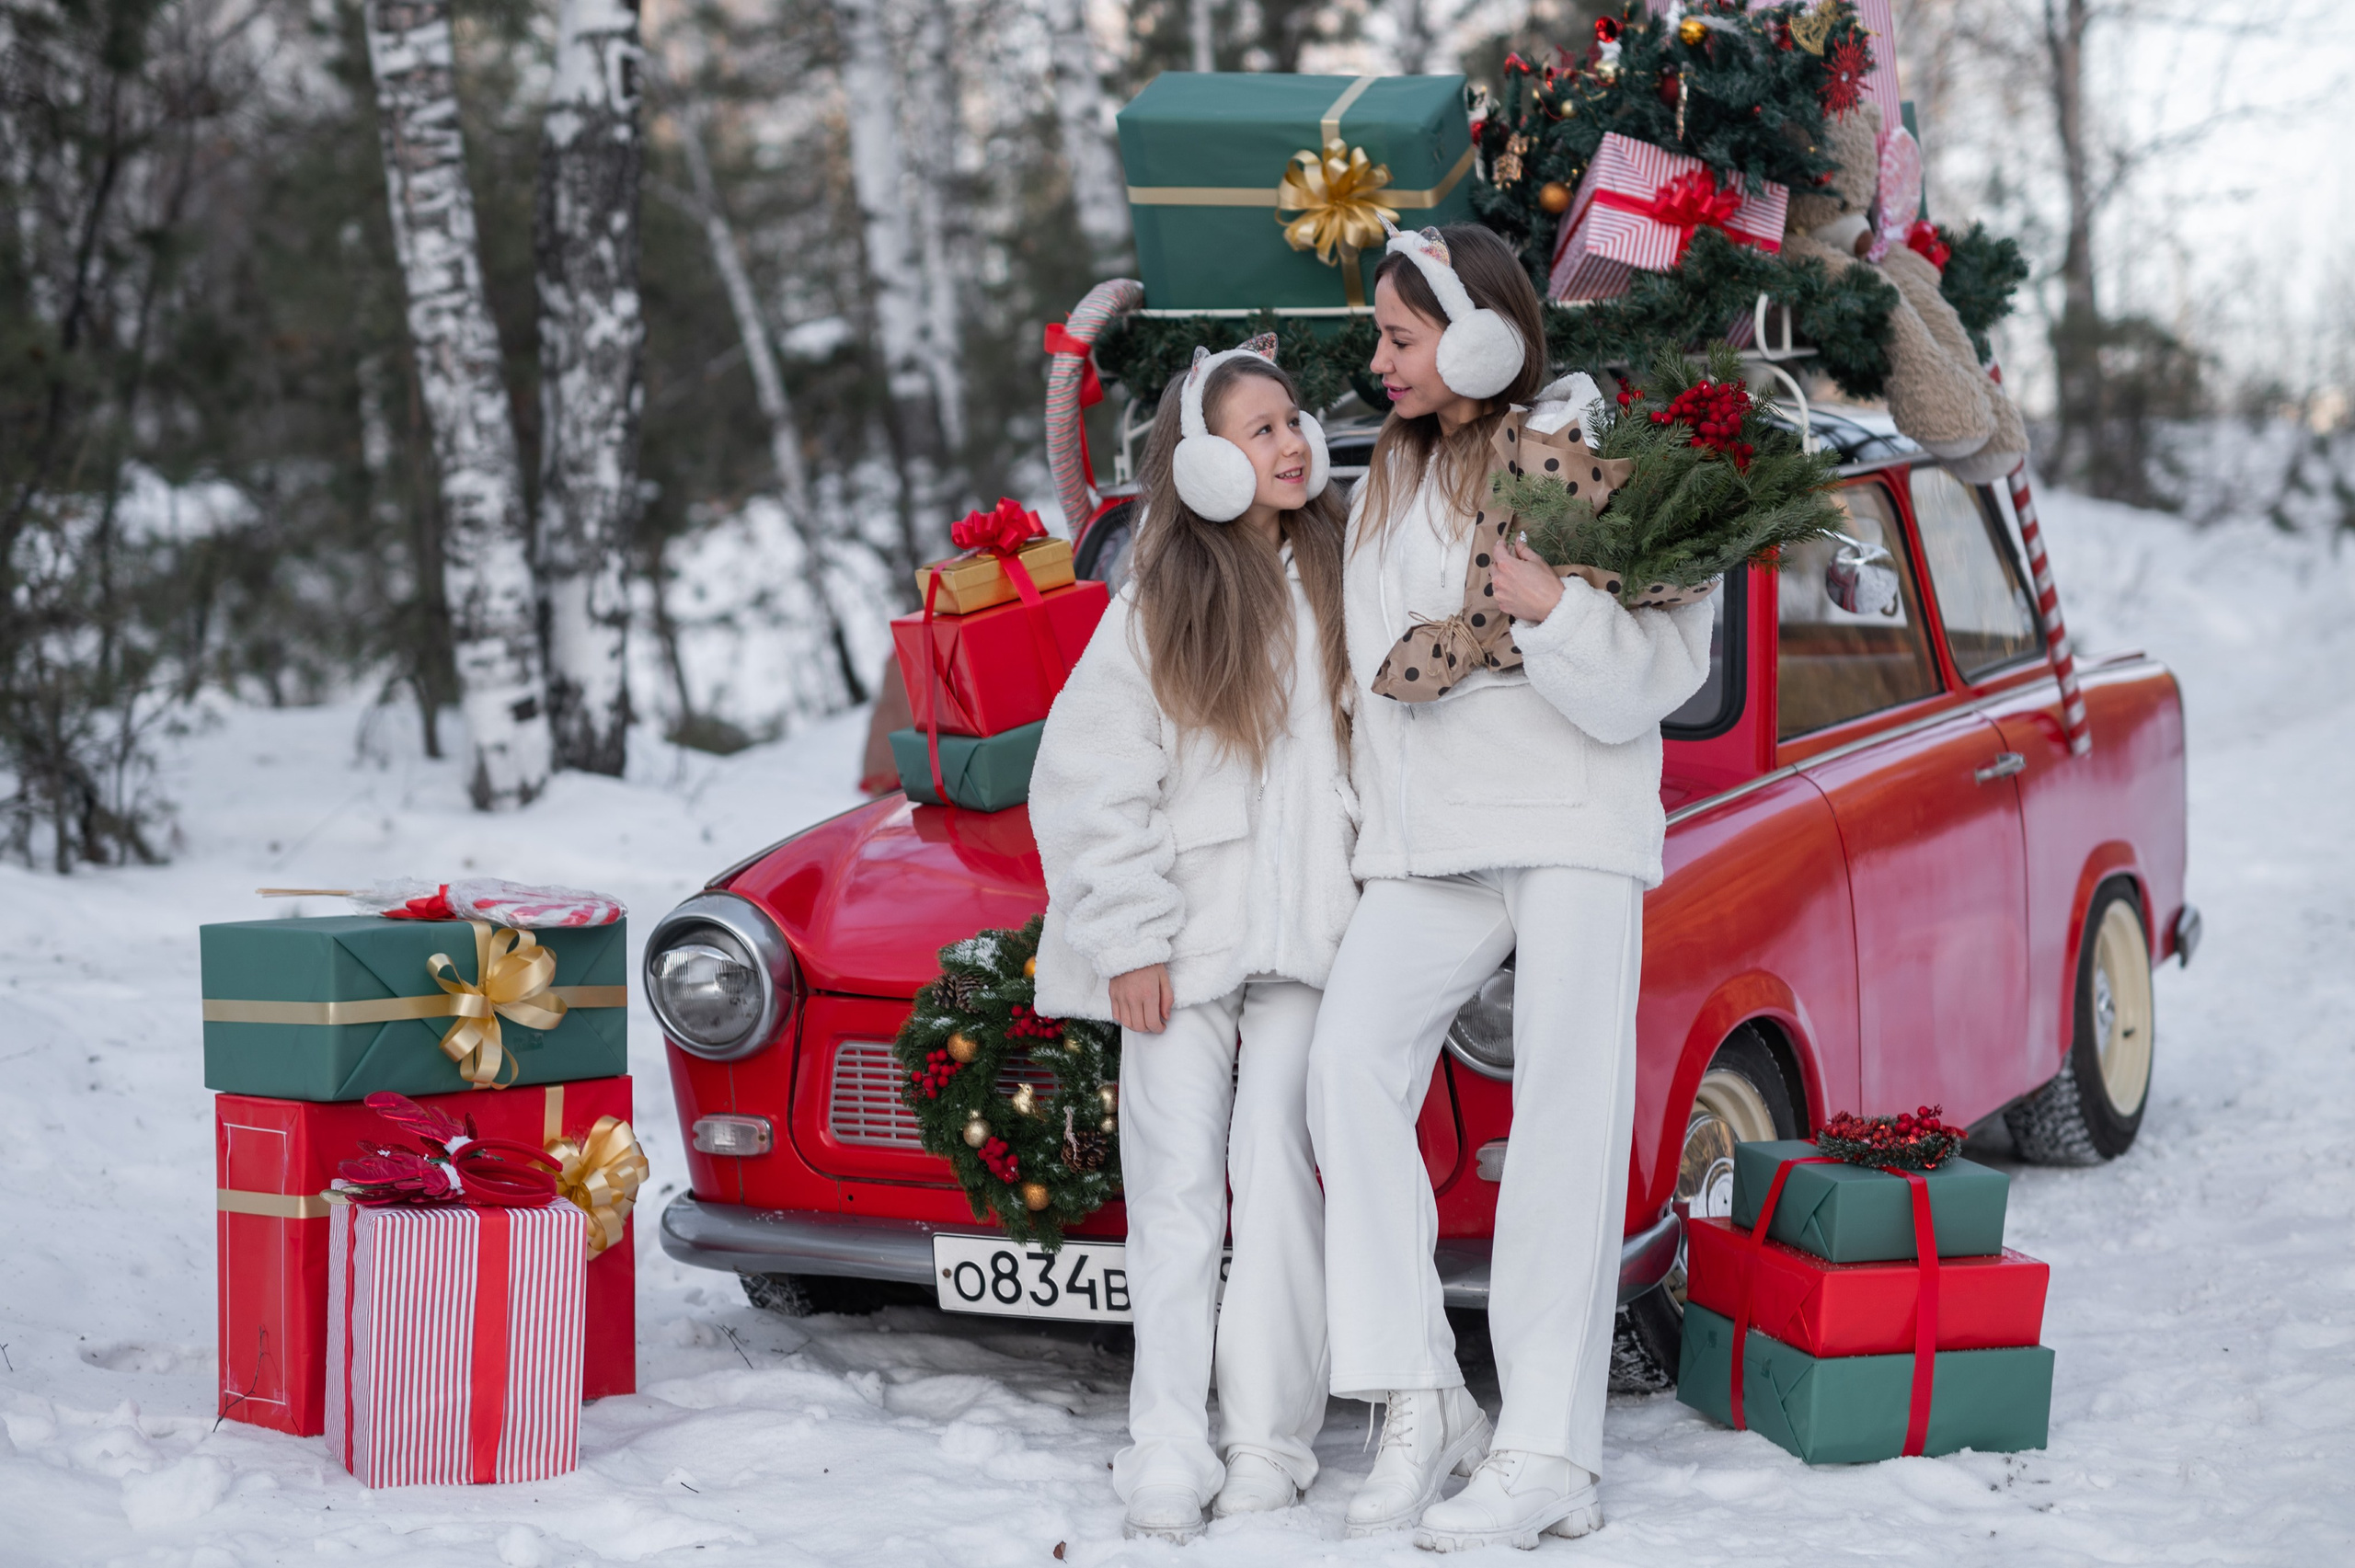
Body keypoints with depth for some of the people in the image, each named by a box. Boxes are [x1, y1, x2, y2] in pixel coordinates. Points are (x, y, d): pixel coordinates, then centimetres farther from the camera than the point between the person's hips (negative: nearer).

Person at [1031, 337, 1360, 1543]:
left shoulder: (1343, 584, 8)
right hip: (1182, 940, 0)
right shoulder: (1152, 613, 4)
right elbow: (1088, 789, 1)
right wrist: (1129, 940, -6)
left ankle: (1268, 1443, -2)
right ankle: (1168, 1451, -1)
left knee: (1278, 1170, -7)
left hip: (1307, 937, 1)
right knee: (1177, 1189, -2)